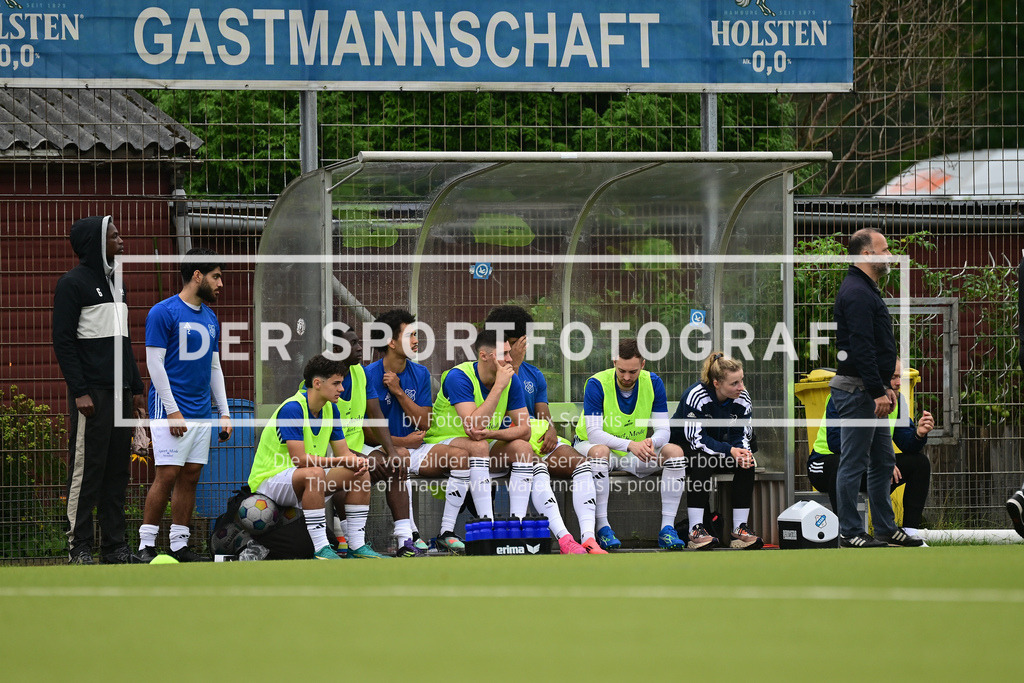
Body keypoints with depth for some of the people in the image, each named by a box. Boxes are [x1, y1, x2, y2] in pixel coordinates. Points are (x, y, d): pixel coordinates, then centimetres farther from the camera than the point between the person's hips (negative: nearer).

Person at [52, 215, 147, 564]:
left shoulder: (114, 283, 20)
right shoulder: (73, 283, -5)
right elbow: (63, 342, -10)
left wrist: (136, 388, 19)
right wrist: (79, 391, -17)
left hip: (119, 392, 8)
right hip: (91, 392, -8)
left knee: (118, 470, 6)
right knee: (86, 469, -8)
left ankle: (114, 545, 9)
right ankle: (79, 547, -7)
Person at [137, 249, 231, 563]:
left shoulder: (210, 318, 15)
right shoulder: (163, 313, -7)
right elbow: (155, 363, -11)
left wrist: (224, 412, 14)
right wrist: (172, 410, -16)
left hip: (200, 414, 7)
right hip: (170, 411, -7)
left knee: (190, 477, 5)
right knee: (168, 475, -11)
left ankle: (180, 545, 9)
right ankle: (146, 545, -5)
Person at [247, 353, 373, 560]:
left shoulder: (331, 409, 5)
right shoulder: (292, 409, -22)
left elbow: (343, 452, 6)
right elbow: (299, 458, -29)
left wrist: (358, 462, -18)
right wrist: (344, 461, -26)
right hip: (269, 479, -8)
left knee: (360, 474, -5)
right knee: (314, 473, -38)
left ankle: (357, 546, -4)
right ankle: (319, 549, -34)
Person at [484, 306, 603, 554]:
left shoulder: (534, 374, 23)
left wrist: (550, 430, -4)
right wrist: (514, 364, -11)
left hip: (537, 439, 6)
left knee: (581, 464, -22)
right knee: (537, 468, -37)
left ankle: (588, 537, -34)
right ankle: (564, 540, -47)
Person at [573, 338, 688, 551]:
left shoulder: (653, 383, -8)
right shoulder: (596, 385, -20)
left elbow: (662, 430, -10)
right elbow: (593, 433, -28)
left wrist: (651, 443, -35)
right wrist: (630, 445, -42)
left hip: (636, 451, 4)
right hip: (590, 445, -4)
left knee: (674, 451, -19)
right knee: (600, 451, -39)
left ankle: (667, 528, -20)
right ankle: (602, 528, -35)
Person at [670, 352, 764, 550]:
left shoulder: (743, 399, -10)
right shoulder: (695, 396, -26)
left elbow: (741, 435, -6)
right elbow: (696, 439, -29)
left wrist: (744, 452, -31)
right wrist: (729, 451, -38)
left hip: (719, 447, 5)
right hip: (684, 446, -5)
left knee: (747, 463, -23)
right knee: (702, 460, -37)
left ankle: (740, 528, -21)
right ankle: (695, 530, -37)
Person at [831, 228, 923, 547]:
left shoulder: (865, 289, 18)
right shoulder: (857, 293, -17)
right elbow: (860, 347, -23)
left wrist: (885, 386, 21)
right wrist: (878, 392, -23)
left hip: (869, 390, 11)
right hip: (857, 391, -11)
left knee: (882, 462, 13)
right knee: (854, 463, -5)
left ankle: (886, 528, 18)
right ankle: (850, 533, -1)